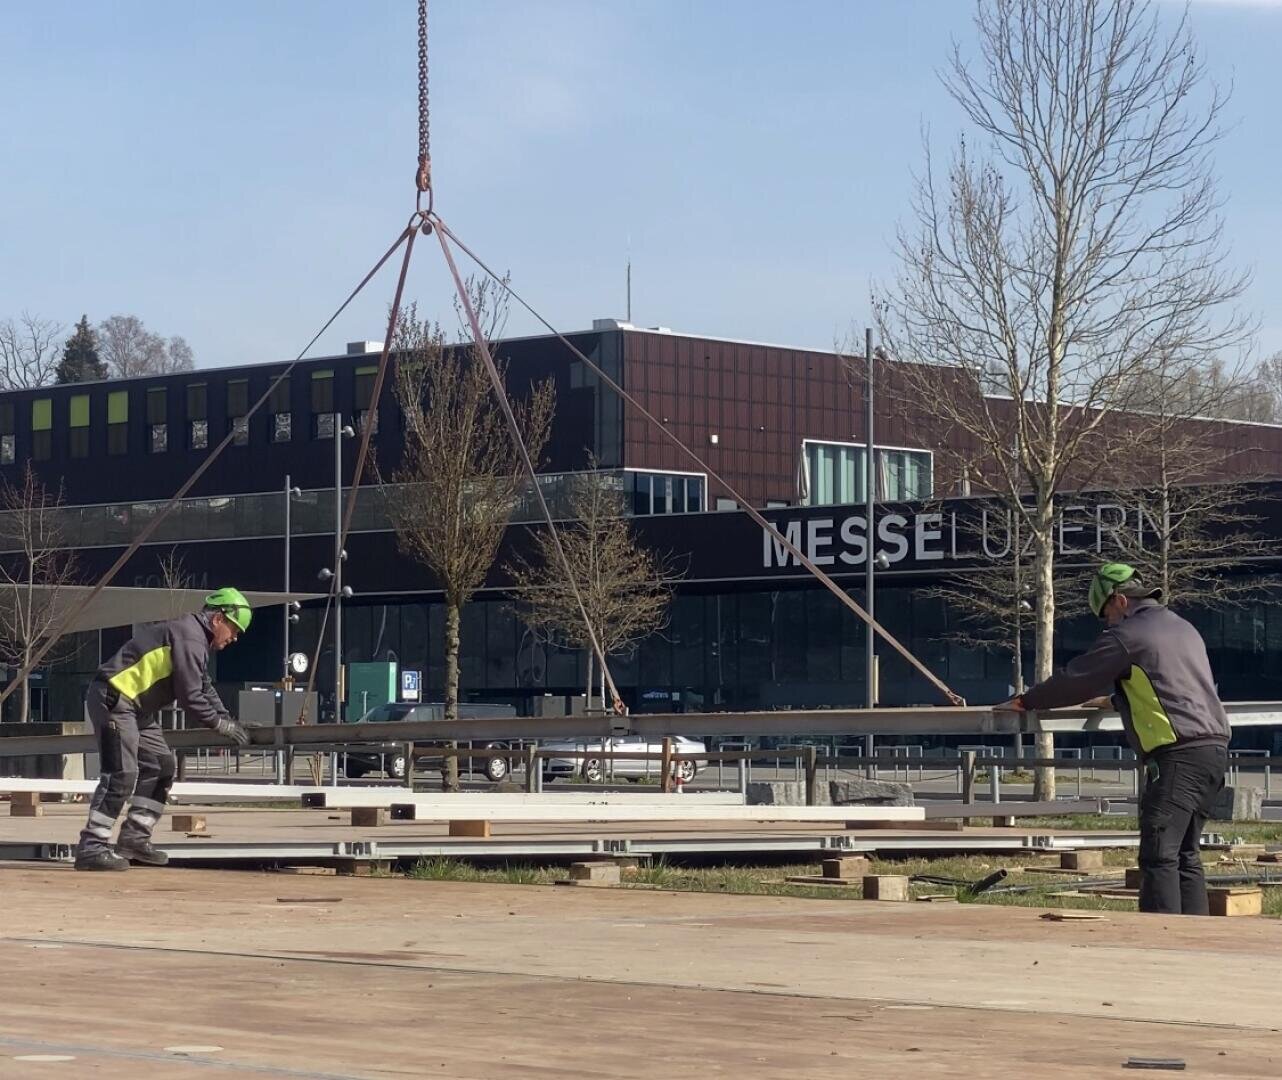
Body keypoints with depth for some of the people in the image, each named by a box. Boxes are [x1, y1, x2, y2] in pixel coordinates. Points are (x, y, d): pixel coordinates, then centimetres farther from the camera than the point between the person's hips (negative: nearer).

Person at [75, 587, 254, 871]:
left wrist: (227, 719, 12)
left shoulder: (196, 637, 17)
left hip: (136, 706, 11)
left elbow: (204, 688, 24)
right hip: (113, 699, -11)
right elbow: (190, 695, -20)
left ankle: (134, 838, 15)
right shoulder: (189, 637, -18)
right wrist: (219, 724, -8)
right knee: (122, 773, -18)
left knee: (161, 765, 13)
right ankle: (91, 848, -20)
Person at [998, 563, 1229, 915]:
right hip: (1215, 745, 9)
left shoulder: (1127, 635, -3)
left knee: (1159, 856, -10)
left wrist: (1023, 701, 14)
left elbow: (1075, 680, 1)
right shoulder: (1184, 628, 23)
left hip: (1178, 753, -9)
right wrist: (1122, 699, 51)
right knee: (1186, 855, 12)